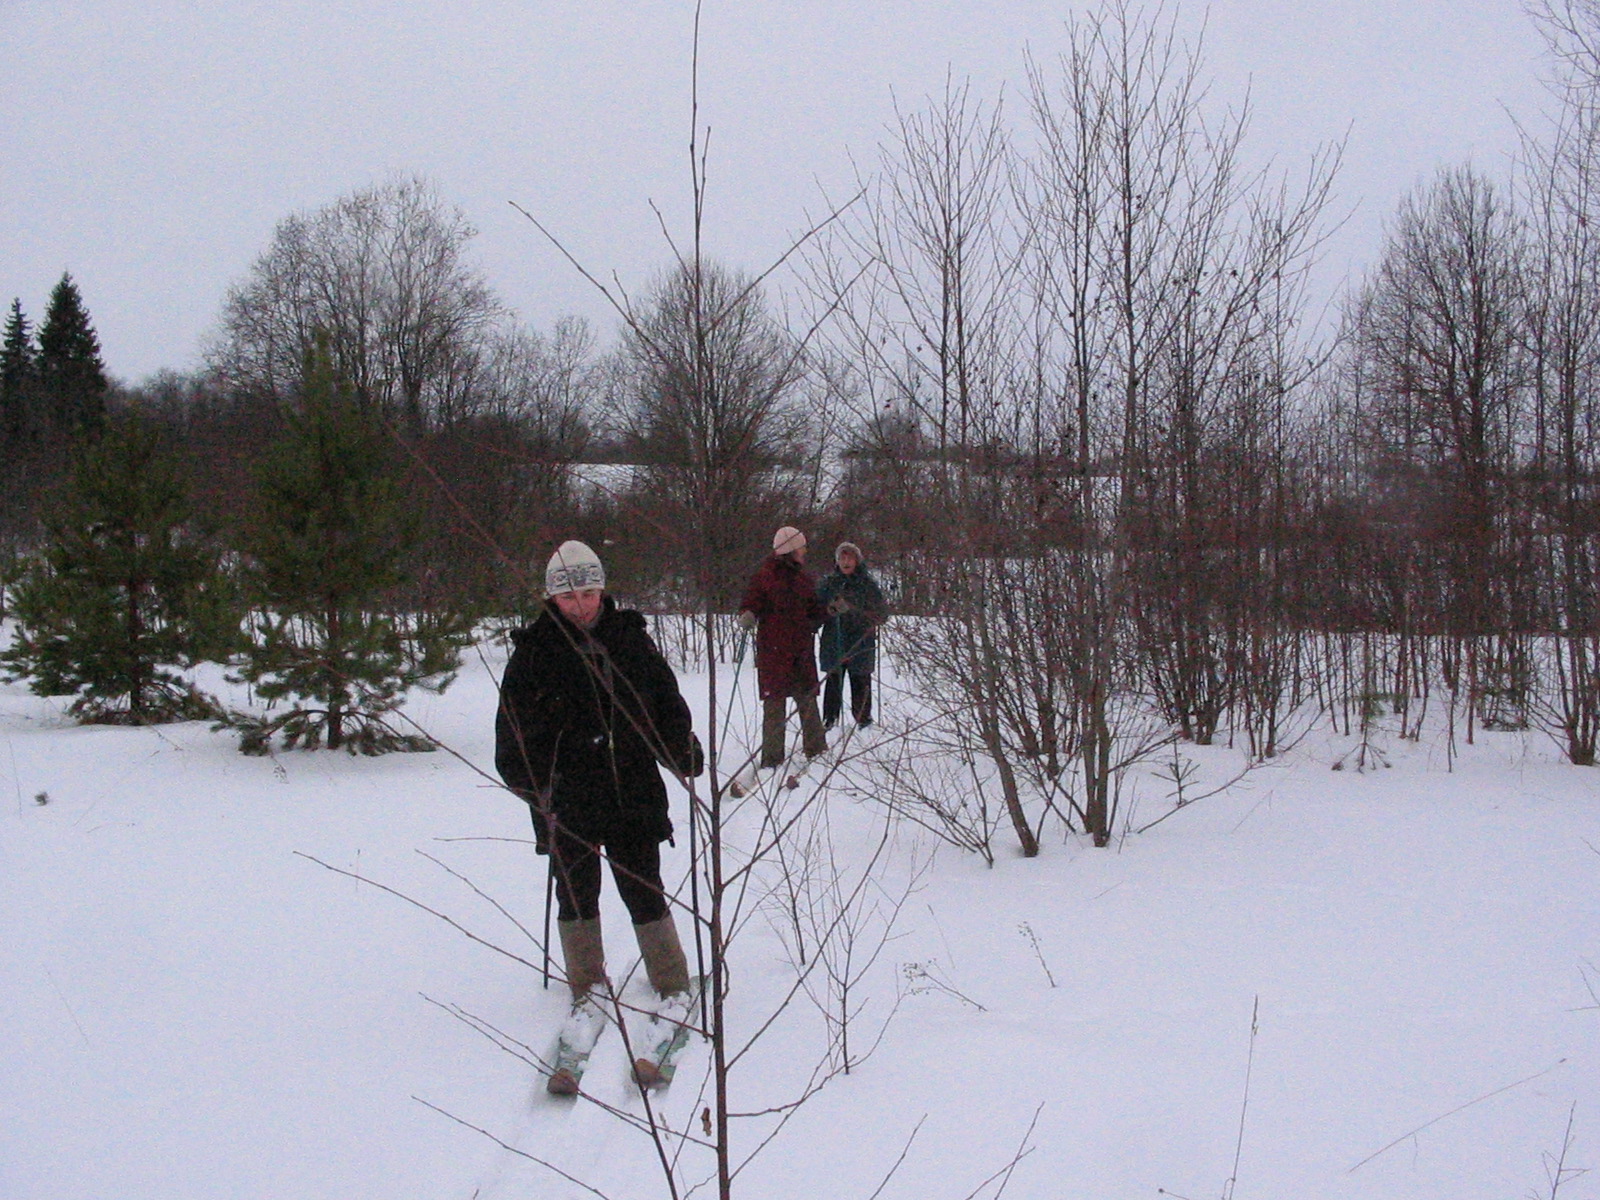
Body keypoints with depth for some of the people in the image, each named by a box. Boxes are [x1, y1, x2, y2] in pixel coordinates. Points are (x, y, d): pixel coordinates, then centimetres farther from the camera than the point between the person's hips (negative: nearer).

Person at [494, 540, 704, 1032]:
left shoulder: (631, 639, 5)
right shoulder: (534, 652, 0)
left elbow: (667, 704, 12)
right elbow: (513, 734, 0)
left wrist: (683, 751, -2)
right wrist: (532, 783, -13)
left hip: (634, 795, 1)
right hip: (567, 804, 0)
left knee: (646, 894, 4)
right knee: (576, 895, 8)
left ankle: (674, 988, 18)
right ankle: (588, 988, 26)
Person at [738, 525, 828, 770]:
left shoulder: (803, 576, 12)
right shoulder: (765, 575, -6)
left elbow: (813, 609, 19)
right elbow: (751, 603, -8)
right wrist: (747, 616, -29)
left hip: (802, 649, 5)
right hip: (774, 650, -5)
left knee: (808, 699, 12)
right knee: (774, 702, -2)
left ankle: (816, 749, 26)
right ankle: (772, 756, 5)